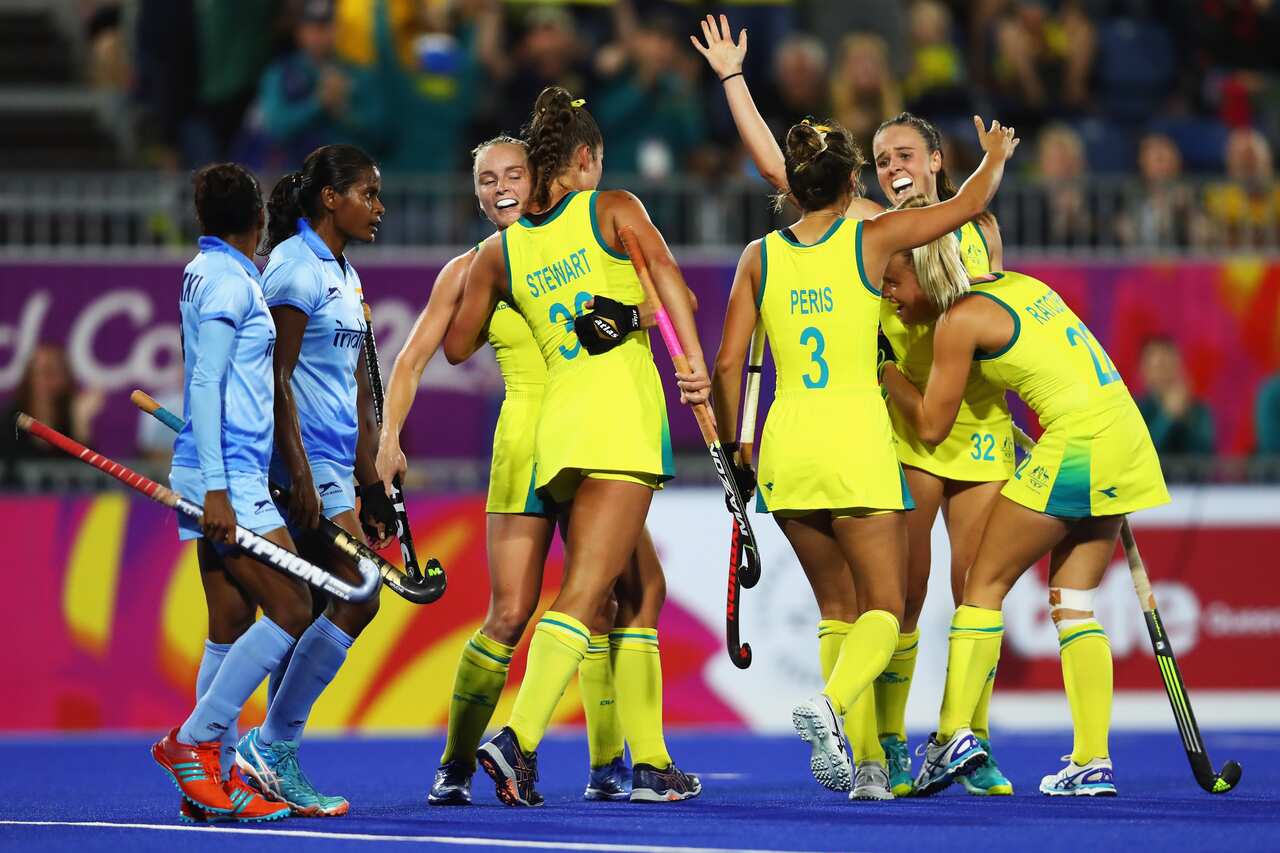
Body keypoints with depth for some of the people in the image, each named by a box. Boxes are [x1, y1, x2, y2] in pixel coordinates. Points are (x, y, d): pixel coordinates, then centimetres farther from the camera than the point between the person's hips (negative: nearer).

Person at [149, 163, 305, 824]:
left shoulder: (207, 274, 18)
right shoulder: (229, 280, -10)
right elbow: (204, 385, -16)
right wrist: (215, 490, -20)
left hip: (223, 478, 10)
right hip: (226, 476, -10)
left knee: (231, 627, 7)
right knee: (290, 612, -11)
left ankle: (217, 781, 5)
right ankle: (191, 741, -9)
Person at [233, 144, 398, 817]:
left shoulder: (343, 275, 19)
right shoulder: (296, 267, -10)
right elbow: (277, 377, -16)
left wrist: (370, 483, 23)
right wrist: (299, 475, -22)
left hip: (333, 465, 9)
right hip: (305, 460, -9)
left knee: (308, 611, 6)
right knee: (357, 600, -13)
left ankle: (276, 761, 7)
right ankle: (270, 746, -10)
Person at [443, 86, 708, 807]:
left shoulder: (501, 249, 14)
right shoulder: (613, 208, 3)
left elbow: (458, 346, 22)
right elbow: (668, 274, -13)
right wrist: (694, 360, -20)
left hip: (557, 424, 6)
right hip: (621, 413, -6)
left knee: (642, 590, 15)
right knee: (583, 594, -14)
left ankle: (651, 763, 13)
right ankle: (519, 740, -30)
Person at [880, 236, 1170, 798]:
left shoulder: (960, 320, -7)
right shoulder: (1019, 284, 16)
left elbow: (931, 425, 0)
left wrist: (884, 370, 11)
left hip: (1076, 444, -8)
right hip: (1124, 434, 8)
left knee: (984, 583, 2)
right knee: (1072, 603, 10)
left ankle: (954, 734, -7)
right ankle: (1092, 762, 4)